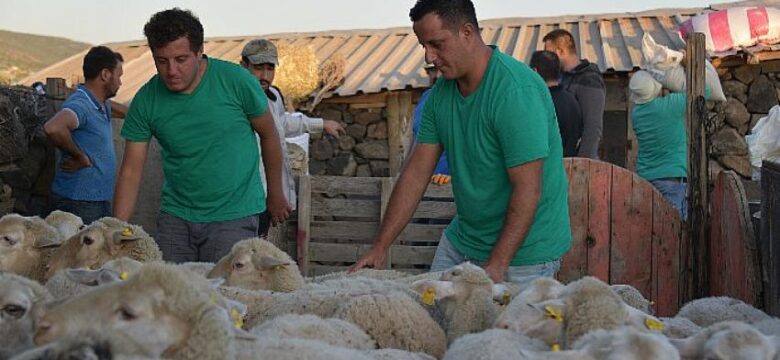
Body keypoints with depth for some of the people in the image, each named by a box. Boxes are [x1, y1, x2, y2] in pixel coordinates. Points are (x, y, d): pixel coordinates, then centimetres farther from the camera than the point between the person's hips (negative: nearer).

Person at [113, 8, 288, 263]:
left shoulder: (235, 81, -11)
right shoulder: (146, 101, -4)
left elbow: (269, 135, 3)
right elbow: (131, 172, -2)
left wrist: (275, 196, 12)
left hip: (235, 216, -2)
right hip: (175, 217, 3)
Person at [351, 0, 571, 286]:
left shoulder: (516, 91, -22)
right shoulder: (441, 93, 3)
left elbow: (528, 190, -25)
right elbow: (417, 172, 4)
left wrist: (496, 267, -27)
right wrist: (380, 247, 0)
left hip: (521, 253, -7)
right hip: (461, 240, 7)